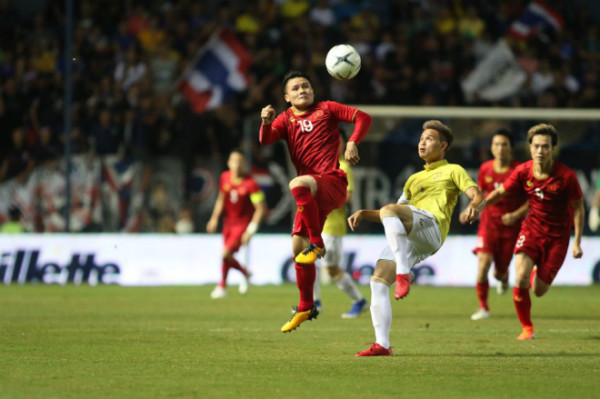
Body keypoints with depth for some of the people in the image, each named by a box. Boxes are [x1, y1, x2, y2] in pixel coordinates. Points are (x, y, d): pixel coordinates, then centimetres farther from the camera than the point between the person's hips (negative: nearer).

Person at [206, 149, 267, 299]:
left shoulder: (250, 184, -21)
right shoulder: (225, 178, -3)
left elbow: (261, 209, -17)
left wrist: (251, 230, -20)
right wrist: (214, 218, 6)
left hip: (243, 223, -6)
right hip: (229, 221, 6)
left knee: (226, 254, -15)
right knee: (227, 256, 8)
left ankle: (222, 286, 7)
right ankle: (245, 273, 37)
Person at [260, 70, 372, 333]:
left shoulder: (326, 109, 8)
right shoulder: (286, 119, 16)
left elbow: (363, 118, 2)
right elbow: (265, 140, -1)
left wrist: (352, 143, -14)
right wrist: (266, 122, -23)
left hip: (332, 183, -5)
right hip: (313, 193, 5)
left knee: (298, 185, -36)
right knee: (298, 246, 2)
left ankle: (317, 243, -23)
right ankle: (306, 308, 16)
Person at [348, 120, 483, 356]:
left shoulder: (452, 170, 19)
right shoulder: (415, 179, 39)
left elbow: (476, 194, 2)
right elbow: (397, 215, 39)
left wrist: (474, 206, -23)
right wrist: (364, 214, 23)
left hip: (431, 226, -6)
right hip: (404, 238, 6)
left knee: (389, 210, -34)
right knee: (378, 281, -13)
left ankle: (403, 274, -41)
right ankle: (382, 344, -15)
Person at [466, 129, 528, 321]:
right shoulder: (485, 169, 0)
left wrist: (516, 215, -19)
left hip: (511, 225, -2)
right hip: (489, 221, 2)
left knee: (499, 272, 3)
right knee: (483, 262, -19)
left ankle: (503, 278, 44)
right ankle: (483, 307, -6)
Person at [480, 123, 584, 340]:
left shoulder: (566, 175, -17)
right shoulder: (523, 172, -9)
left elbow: (578, 208, -6)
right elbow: (500, 192, 4)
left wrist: (577, 242, -8)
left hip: (557, 235, -1)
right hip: (532, 228, 1)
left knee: (539, 290, 2)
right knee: (521, 278, -21)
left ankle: (540, 273, 42)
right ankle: (527, 328, -1)